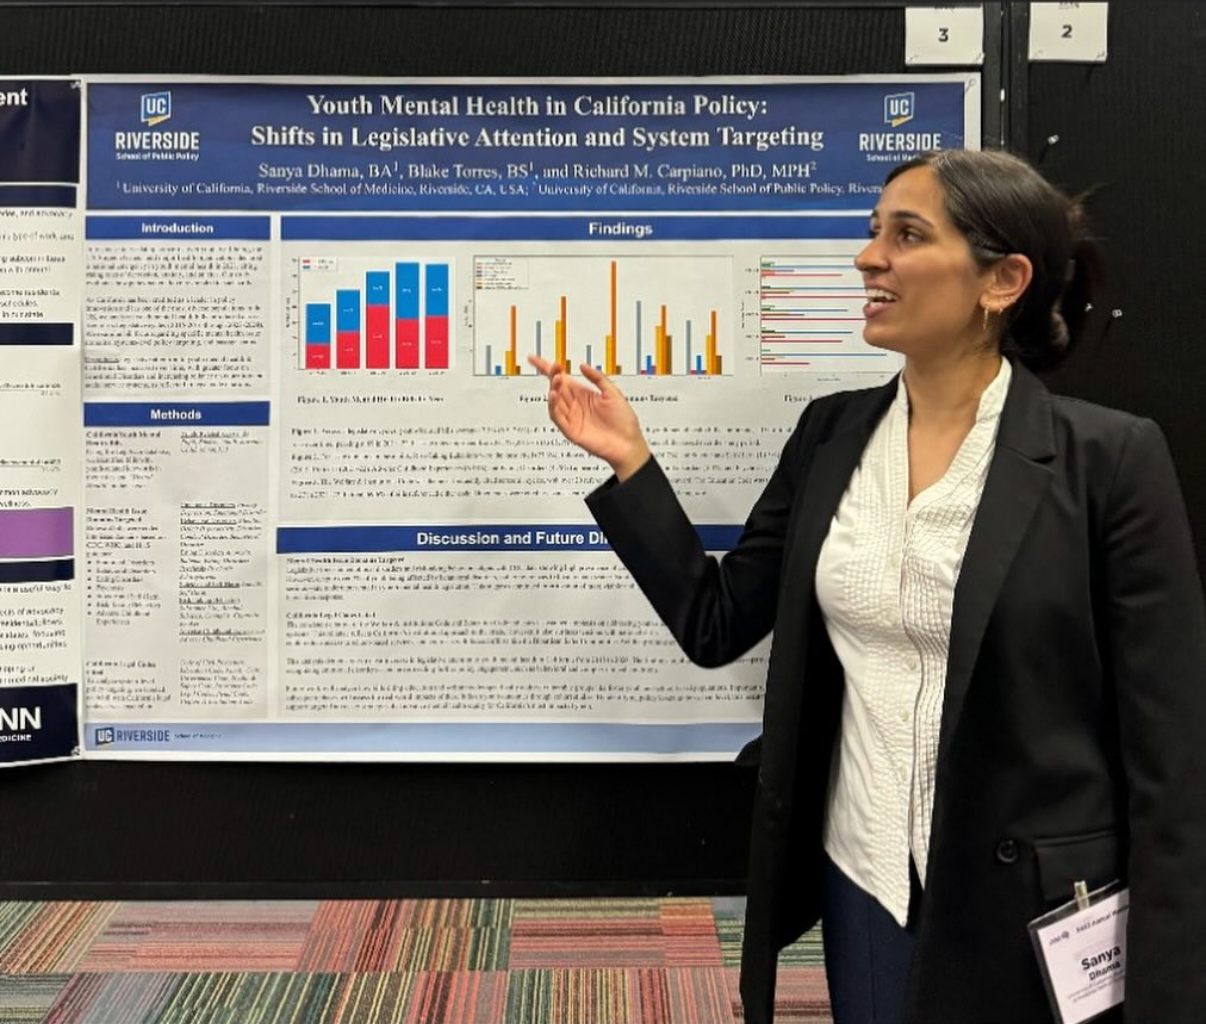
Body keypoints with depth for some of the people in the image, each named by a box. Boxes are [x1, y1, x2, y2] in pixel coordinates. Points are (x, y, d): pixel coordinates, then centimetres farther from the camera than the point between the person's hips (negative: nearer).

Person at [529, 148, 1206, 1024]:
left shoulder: (1111, 459, -13)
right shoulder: (832, 434, 0)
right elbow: (716, 624, 4)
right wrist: (630, 462, -3)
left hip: (1034, 919, -4)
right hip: (864, 889, 4)